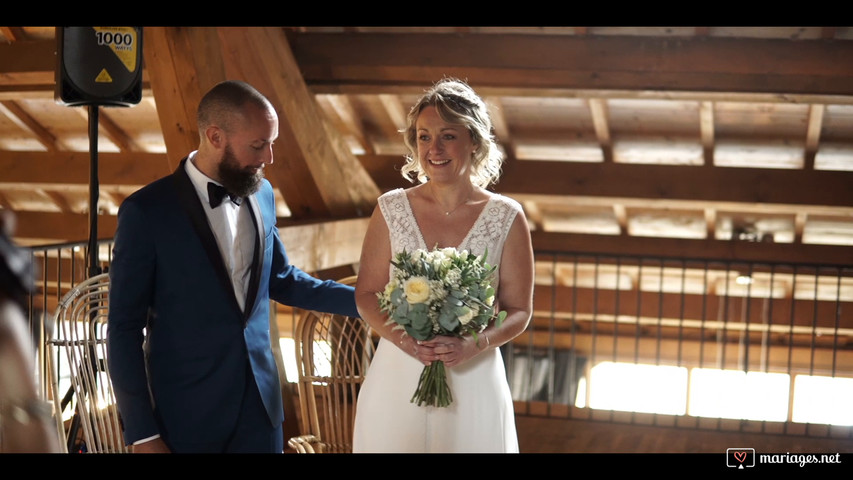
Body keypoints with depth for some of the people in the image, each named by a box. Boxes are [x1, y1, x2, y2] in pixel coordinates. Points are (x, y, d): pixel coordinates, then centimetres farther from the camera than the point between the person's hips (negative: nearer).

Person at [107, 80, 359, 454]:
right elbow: (124, 328, -9)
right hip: (186, 416, -5)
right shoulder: (147, 211, -13)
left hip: (260, 406, 5)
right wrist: (142, 434, -11)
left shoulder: (262, 193, 3)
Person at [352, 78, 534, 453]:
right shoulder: (392, 209, -3)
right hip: (398, 380, 1)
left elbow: (519, 311, -1)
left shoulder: (507, 218, -6)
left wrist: (475, 345, -19)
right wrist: (402, 338, -17)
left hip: (473, 381, -1)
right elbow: (367, 294, 1)